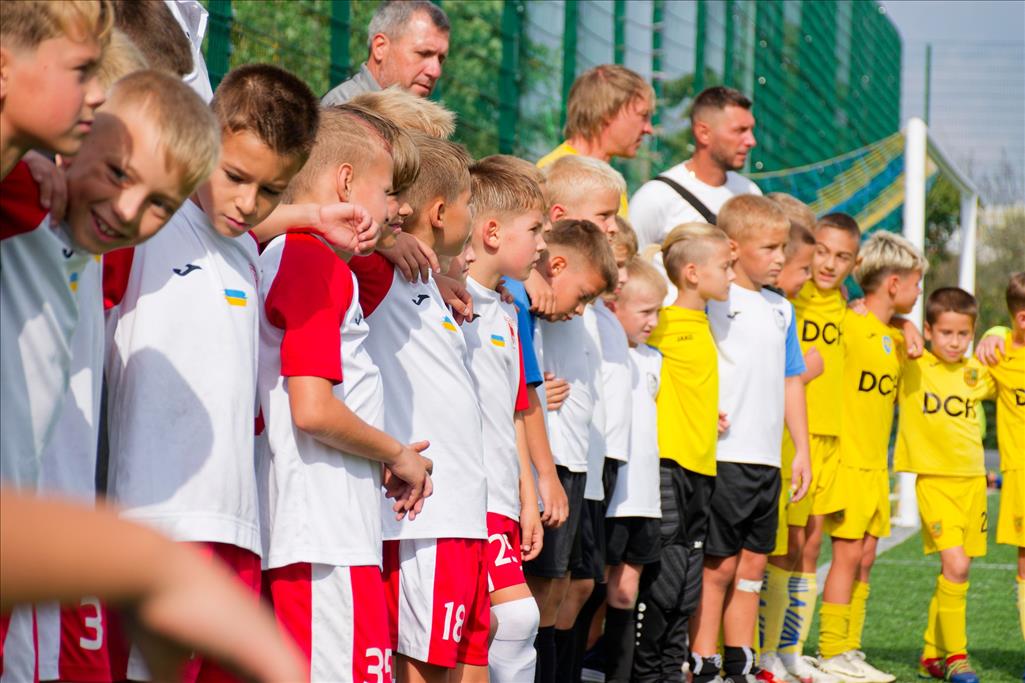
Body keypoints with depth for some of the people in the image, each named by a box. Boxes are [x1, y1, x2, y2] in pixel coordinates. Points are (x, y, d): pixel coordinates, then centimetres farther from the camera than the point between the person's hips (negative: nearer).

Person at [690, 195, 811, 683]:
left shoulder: (780, 310, 14)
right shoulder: (711, 300, -8)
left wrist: (802, 450, 17)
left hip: (766, 460, 7)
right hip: (721, 456, -7)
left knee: (753, 564, 11)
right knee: (719, 565, -4)